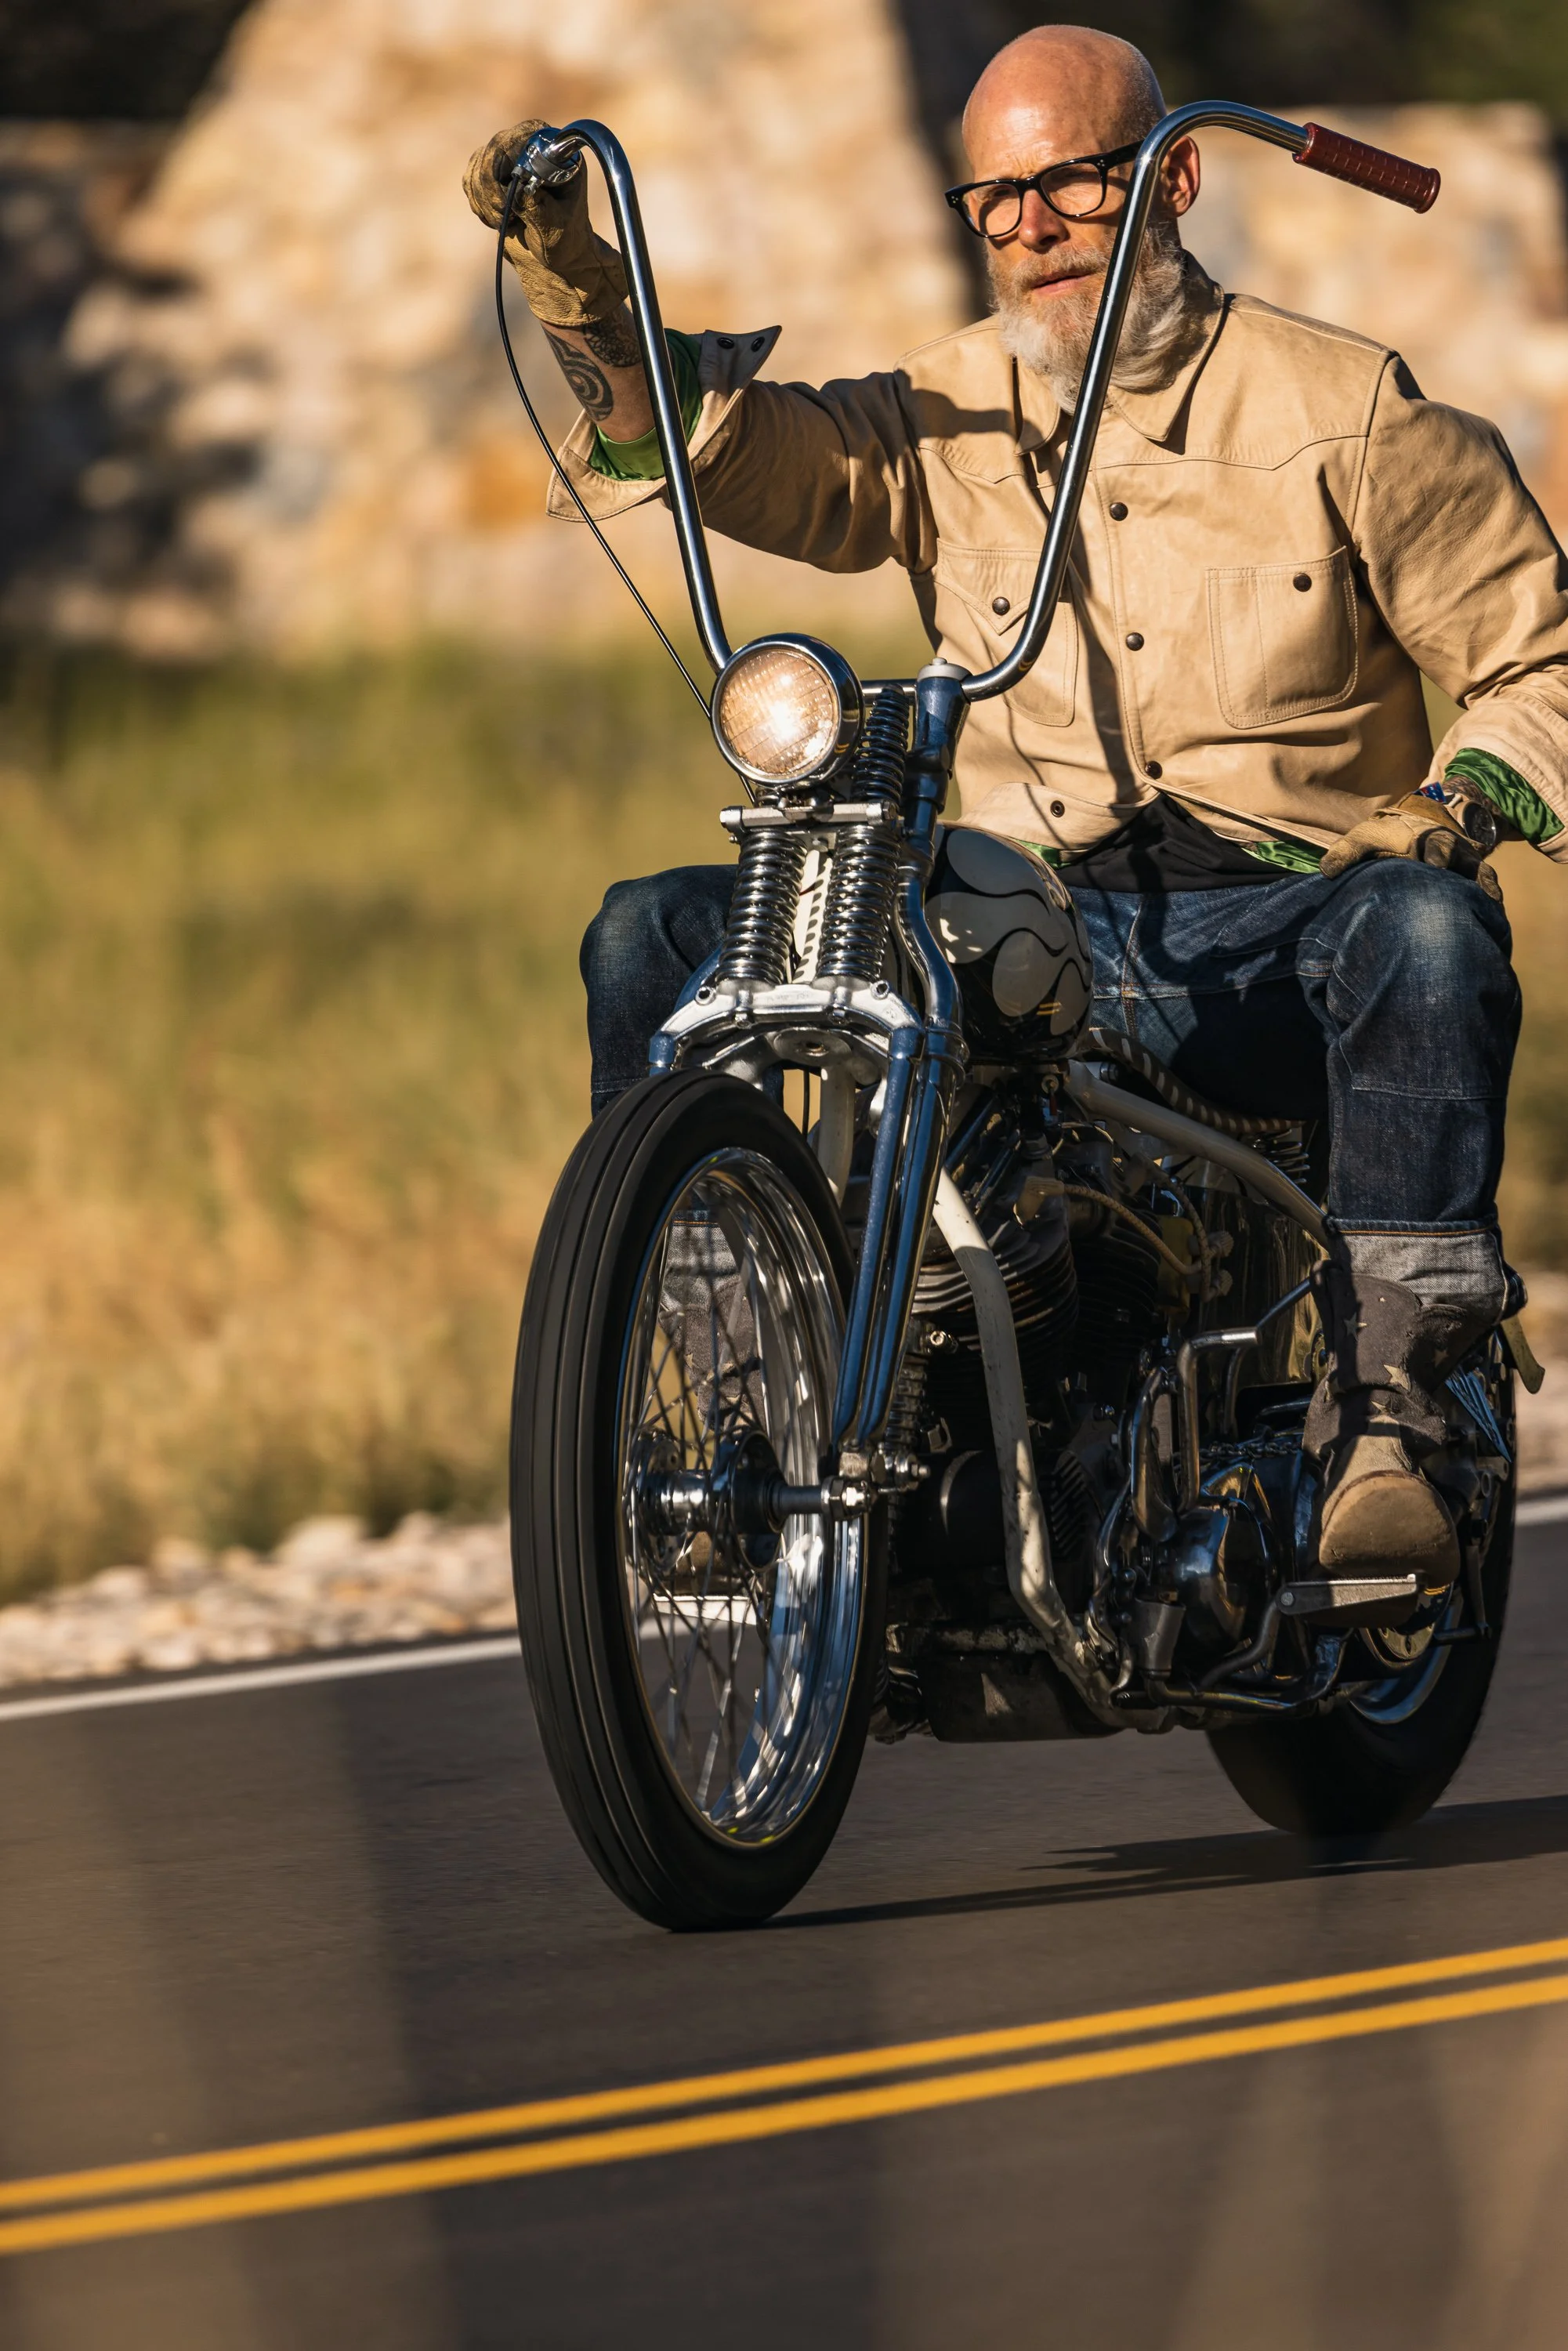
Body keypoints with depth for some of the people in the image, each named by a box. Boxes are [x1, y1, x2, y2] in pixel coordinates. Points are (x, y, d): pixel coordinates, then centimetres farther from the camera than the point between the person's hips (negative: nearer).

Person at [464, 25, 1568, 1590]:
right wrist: (577, 285, -22)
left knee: (1424, 930, -38)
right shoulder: (947, 419, 12)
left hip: (1275, 934, -3)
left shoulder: (1339, 410, 4)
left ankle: (1383, 1414, -34)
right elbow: (734, 444, -4)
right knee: (655, 935, -12)